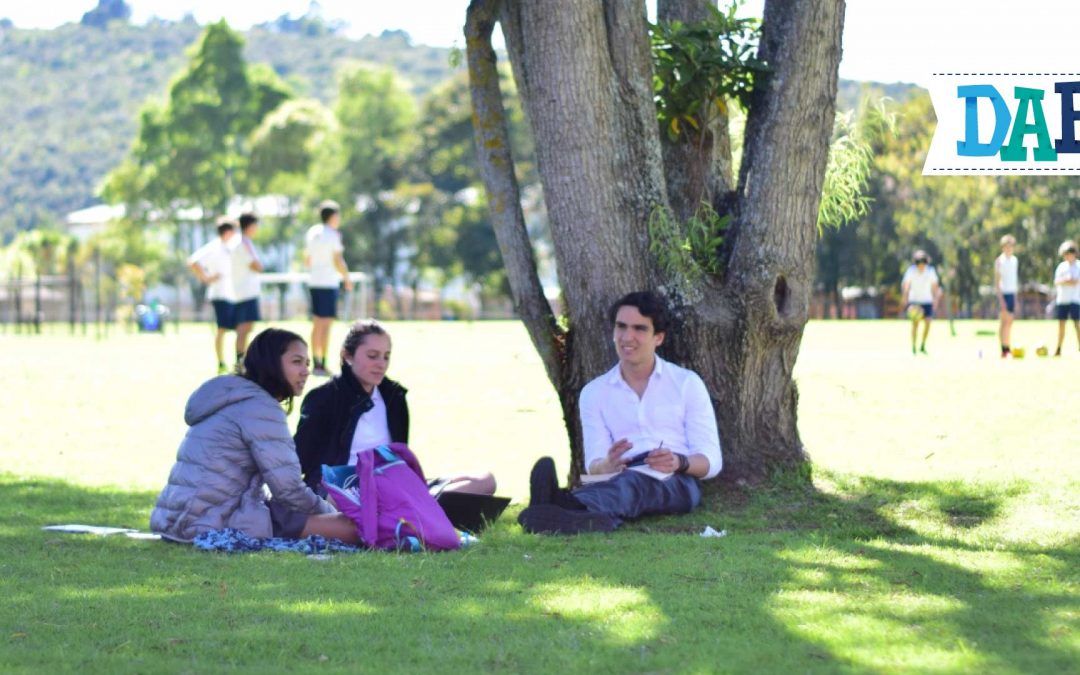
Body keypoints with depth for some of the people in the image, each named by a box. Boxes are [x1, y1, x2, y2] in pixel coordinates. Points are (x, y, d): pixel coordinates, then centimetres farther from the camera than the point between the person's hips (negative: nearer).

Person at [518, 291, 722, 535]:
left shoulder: (687, 383, 11)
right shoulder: (594, 393, 16)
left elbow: (711, 461, 6)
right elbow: (594, 465, 7)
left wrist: (679, 462, -18)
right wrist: (609, 465, -20)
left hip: (676, 483, -2)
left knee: (633, 482, -40)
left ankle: (574, 506, -74)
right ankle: (593, 516, -77)